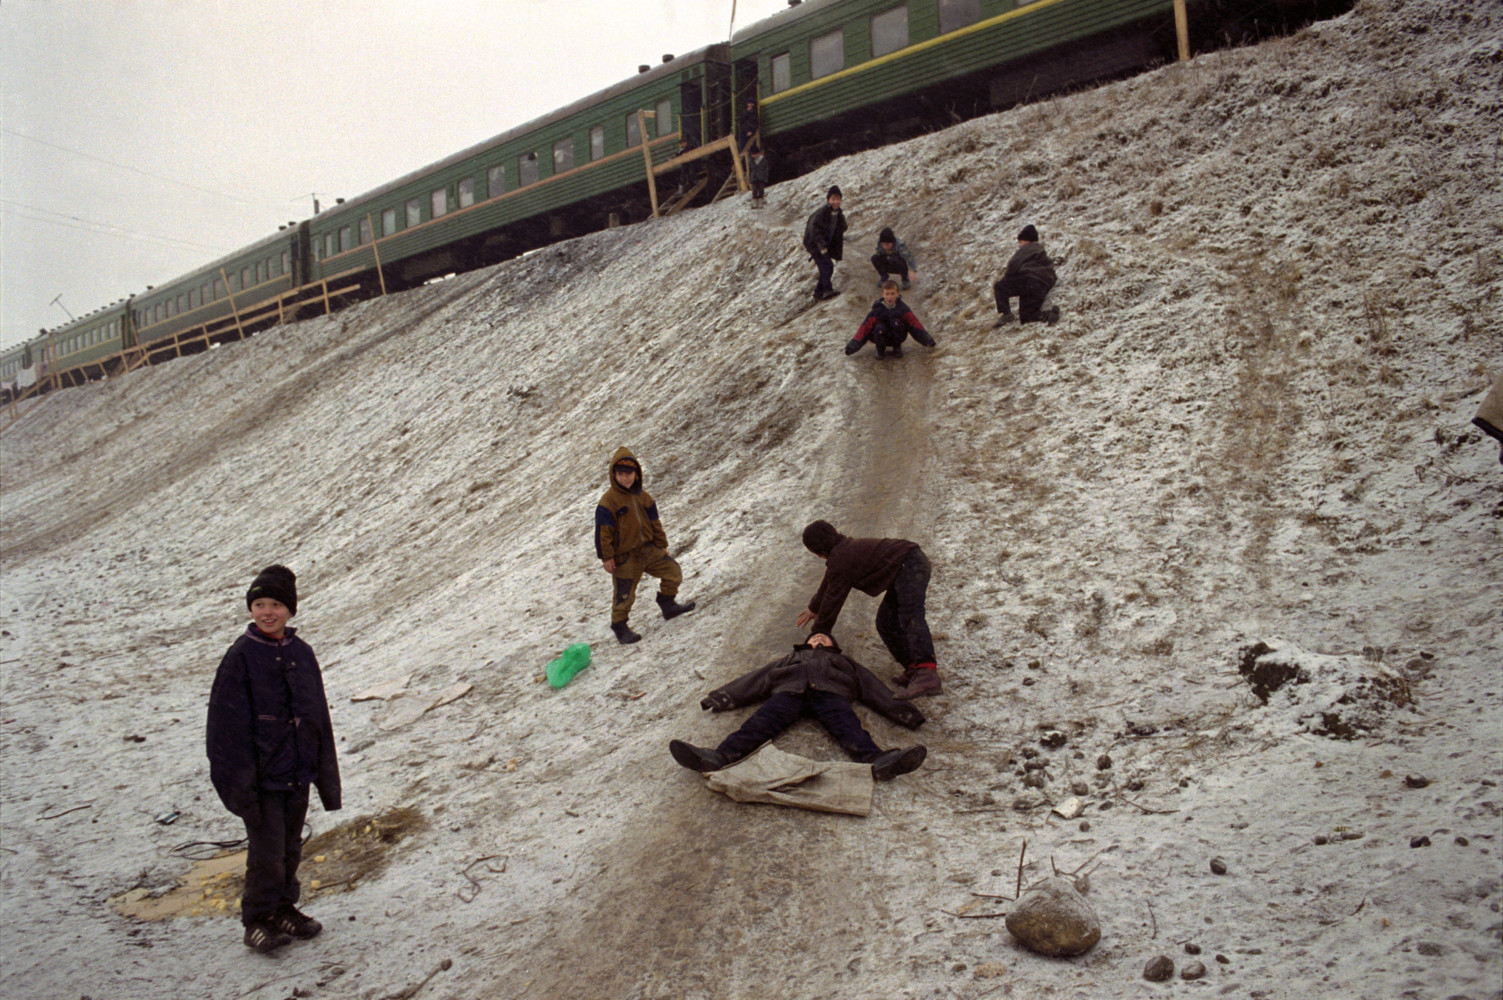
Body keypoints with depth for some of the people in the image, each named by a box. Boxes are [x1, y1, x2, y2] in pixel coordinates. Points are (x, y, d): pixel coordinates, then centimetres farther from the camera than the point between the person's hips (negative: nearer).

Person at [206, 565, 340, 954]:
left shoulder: (302, 654, 3)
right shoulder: (240, 658, -11)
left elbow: (319, 716, 9)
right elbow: (229, 724, -11)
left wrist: (326, 774, 11)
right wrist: (239, 782, -13)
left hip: (298, 773, 5)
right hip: (261, 776, -5)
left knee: (290, 848, 16)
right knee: (266, 852, 1)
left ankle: (284, 908, 33)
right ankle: (257, 919, 18)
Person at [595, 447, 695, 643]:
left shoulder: (643, 497, 6)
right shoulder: (608, 501, -14)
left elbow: (654, 522, 15)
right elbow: (603, 531, -14)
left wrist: (662, 545, 17)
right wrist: (606, 557, -17)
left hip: (648, 548, 6)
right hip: (624, 557, -6)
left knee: (673, 572, 8)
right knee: (624, 594, 0)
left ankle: (667, 605, 27)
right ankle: (619, 626, 17)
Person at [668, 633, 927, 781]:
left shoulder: (845, 663, 41)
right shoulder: (791, 659, 44)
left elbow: (872, 689, 26)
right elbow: (757, 679, 31)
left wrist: (901, 711, 8)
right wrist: (723, 697, 17)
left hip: (829, 692, -1)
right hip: (788, 691, 1)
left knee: (849, 728, -32)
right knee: (759, 724, -28)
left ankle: (877, 761, -61)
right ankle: (720, 757, -53)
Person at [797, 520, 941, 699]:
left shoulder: (840, 561, -14)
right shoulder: (846, 548, 19)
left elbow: (833, 599, -9)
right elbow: (828, 585, 37)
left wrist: (818, 635, 2)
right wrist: (814, 608, 51)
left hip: (909, 565, -11)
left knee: (910, 616, -29)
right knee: (886, 623, 11)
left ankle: (926, 673, -48)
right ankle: (914, 669, 3)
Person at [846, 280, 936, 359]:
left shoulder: (902, 308, -8)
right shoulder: (877, 309, -11)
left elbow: (914, 323, -4)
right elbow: (865, 327, -11)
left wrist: (927, 340, -8)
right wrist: (853, 346, -15)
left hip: (897, 336, 0)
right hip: (882, 337, 0)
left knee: (895, 323, -30)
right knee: (879, 328, -34)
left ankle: (897, 347, -5)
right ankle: (880, 349, -2)